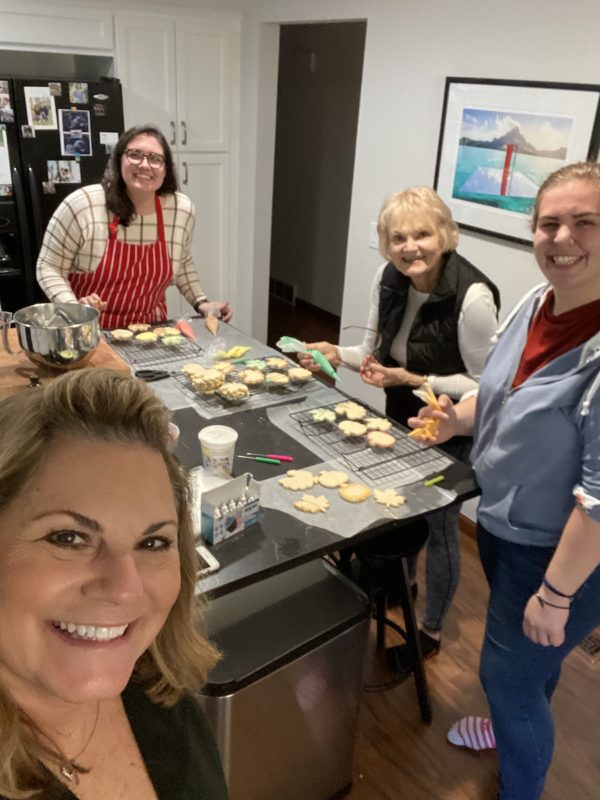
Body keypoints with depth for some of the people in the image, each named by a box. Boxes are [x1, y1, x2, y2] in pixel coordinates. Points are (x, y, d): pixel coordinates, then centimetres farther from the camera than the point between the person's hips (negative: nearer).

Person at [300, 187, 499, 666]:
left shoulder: (472, 296, -28)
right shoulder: (389, 279, -9)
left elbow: (484, 384, -21)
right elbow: (378, 352, 3)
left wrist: (413, 380, -28)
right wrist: (338, 354, -16)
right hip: (400, 419, 6)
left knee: (439, 527, 12)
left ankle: (431, 630, 36)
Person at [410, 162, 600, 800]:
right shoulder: (536, 305, -5)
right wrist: (459, 418, -6)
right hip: (499, 522, 7)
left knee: (506, 671, 12)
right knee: (527, 656, 30)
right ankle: (517, 727, 59)